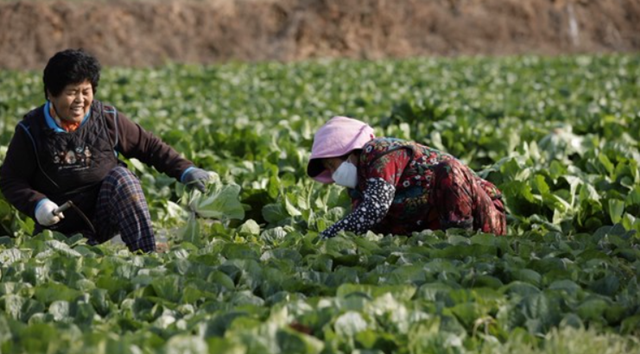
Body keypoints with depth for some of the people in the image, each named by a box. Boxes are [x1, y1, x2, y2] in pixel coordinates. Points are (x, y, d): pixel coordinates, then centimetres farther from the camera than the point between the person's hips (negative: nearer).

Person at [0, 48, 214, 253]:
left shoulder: (108, 119, -4)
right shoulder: (31, 132, -8)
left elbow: (148, 146, 4)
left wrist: (185, 170, -6)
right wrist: (37, 204, -22)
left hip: (106, 221, 1)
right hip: (63, 229, -1)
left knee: (120, 176, -29)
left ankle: (147, 255, -28)